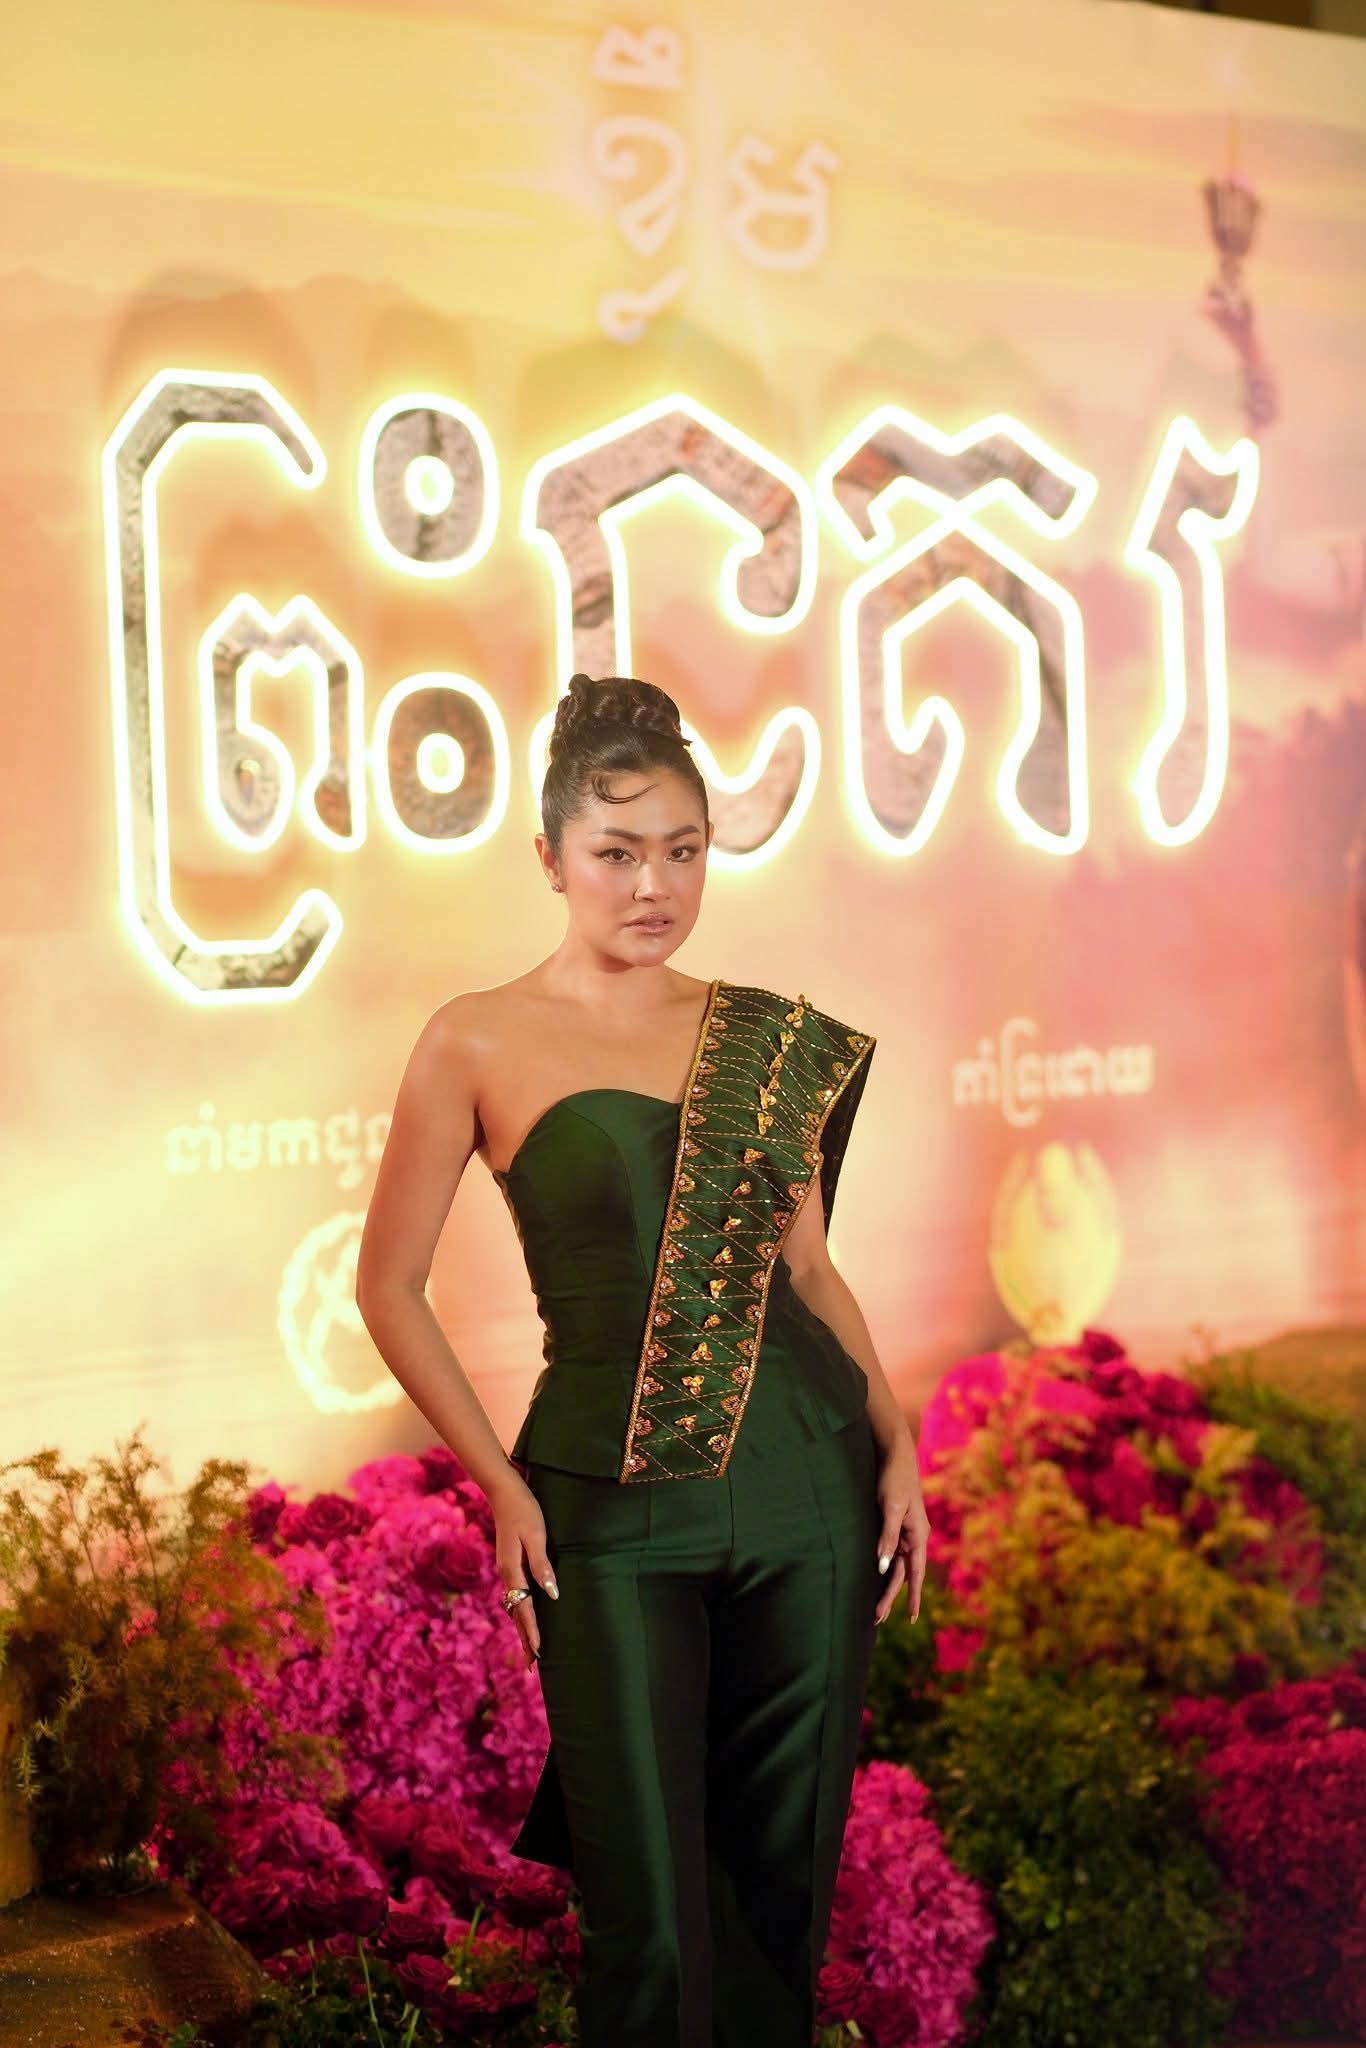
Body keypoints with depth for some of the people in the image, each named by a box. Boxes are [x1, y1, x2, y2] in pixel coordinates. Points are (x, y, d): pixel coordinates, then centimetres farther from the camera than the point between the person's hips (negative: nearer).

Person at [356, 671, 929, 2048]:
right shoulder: (481, 1042, -2)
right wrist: (500, 1483, -6)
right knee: (649, 1919, -1)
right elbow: (390, 1286, 1)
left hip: (807, 1483, 4)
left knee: (784, 1879, 11)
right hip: (612, 1515, -3)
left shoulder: (773, 1041, 8)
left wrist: (897, 1443, 5)